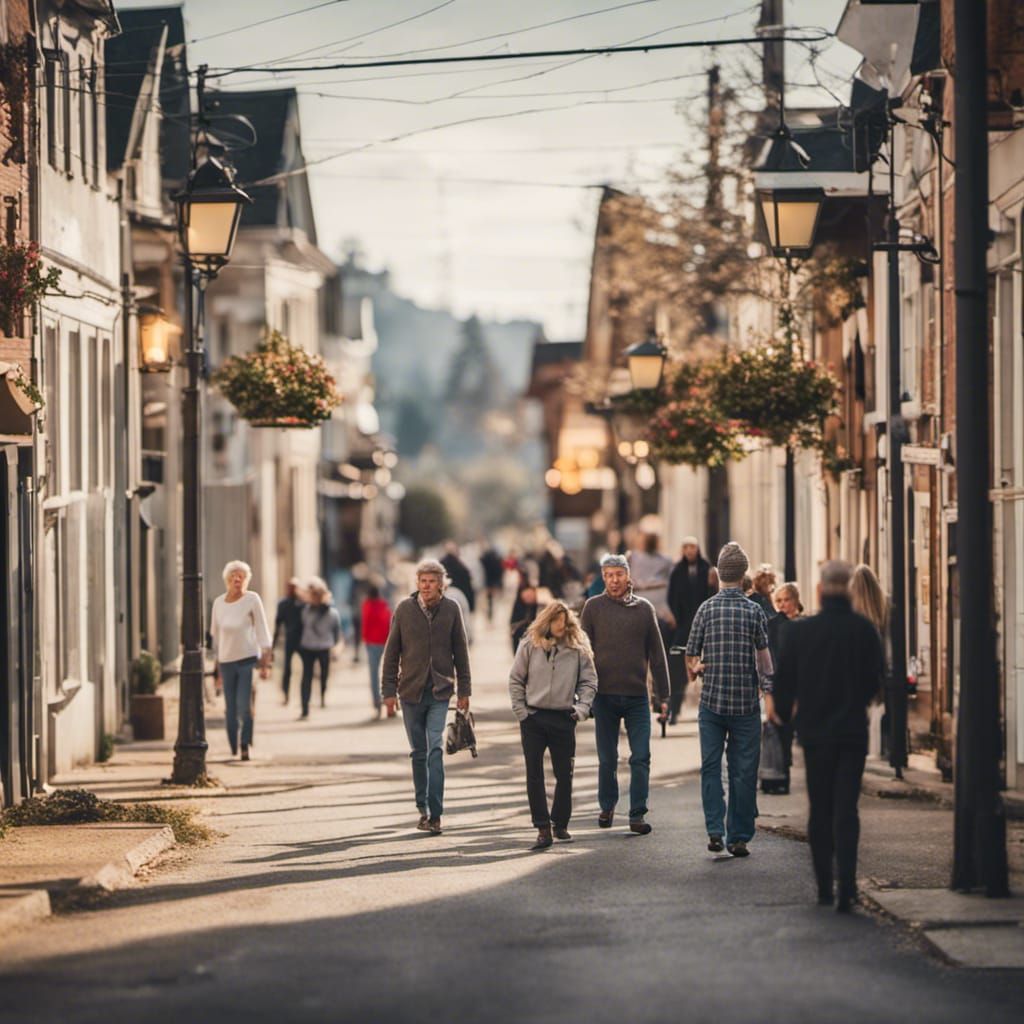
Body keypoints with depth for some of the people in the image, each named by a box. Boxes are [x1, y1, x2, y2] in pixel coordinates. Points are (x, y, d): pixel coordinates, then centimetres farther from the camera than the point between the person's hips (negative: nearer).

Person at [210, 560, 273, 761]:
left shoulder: (252, 599, -4)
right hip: (226, 661, 4)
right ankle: (233, 749, 10)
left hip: (248, 659, -3)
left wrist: (265, 661, -8)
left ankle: (246, 747, -1)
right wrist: (217, 665, 16)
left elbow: (262, 631, -3)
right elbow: (215, 634, 15)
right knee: (230, 709, 3)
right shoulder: (218, 603, 7)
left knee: (245, 706, -12)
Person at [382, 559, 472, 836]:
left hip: (440, 691, -1)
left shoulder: (451, 610, -1)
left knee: (436, 749, -12)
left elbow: (461, 652, 6)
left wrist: (464, 690, 5)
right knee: (418, 753, 9)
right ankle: (423, 809, 20)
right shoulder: (405, 609, -1)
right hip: (411, 690, 1)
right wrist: (389, 690, 0)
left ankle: (435, 814, -13)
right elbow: (392, 652, 3)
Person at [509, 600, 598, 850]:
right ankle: (542, 828, -1)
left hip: (564, 719, 1)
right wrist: (520, 711, -3)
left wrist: (582, 708, -8)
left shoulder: (578, 648, 3)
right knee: (534, 775, -4)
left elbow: (589, 681, 6)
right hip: (533, 718, -1)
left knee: (564, 775, 6)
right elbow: (515, 680, 4)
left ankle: (560, 825, 20)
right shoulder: (530, 645, 1)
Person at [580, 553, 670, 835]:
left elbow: (657, 654, 9)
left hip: (637, 696, 1)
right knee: (607, 759, 8)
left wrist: (663, 695, 7)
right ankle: (607, 808, 25)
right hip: (604, 695, -1)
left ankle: (637, 815, -1)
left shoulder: (644, 608, 6)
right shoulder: (594, 607, 2)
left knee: (641, 758, -5)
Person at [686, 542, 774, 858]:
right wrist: (768, 691, -2)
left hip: (711, 701, 1)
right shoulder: (754, 611, -4)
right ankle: (739, 837, 6)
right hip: (746, 702, -1)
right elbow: (763, 655, -8)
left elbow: (691, 657, 5)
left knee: (710, 766, 9)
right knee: (743, 771, 5)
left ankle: (715, 830, -2)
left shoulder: (706, 609, 0)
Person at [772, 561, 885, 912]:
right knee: (846, 809, -1)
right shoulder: (864, 630, -8)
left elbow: (784, 679, 1)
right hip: (852, 731, -1)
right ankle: (846, 885, -13)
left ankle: (824, 888, 14)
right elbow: (877, 679, 0)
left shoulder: (799, 631, -6)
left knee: (820, 810, 12)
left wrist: (782, 712, 21)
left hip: (814, 730, 1)